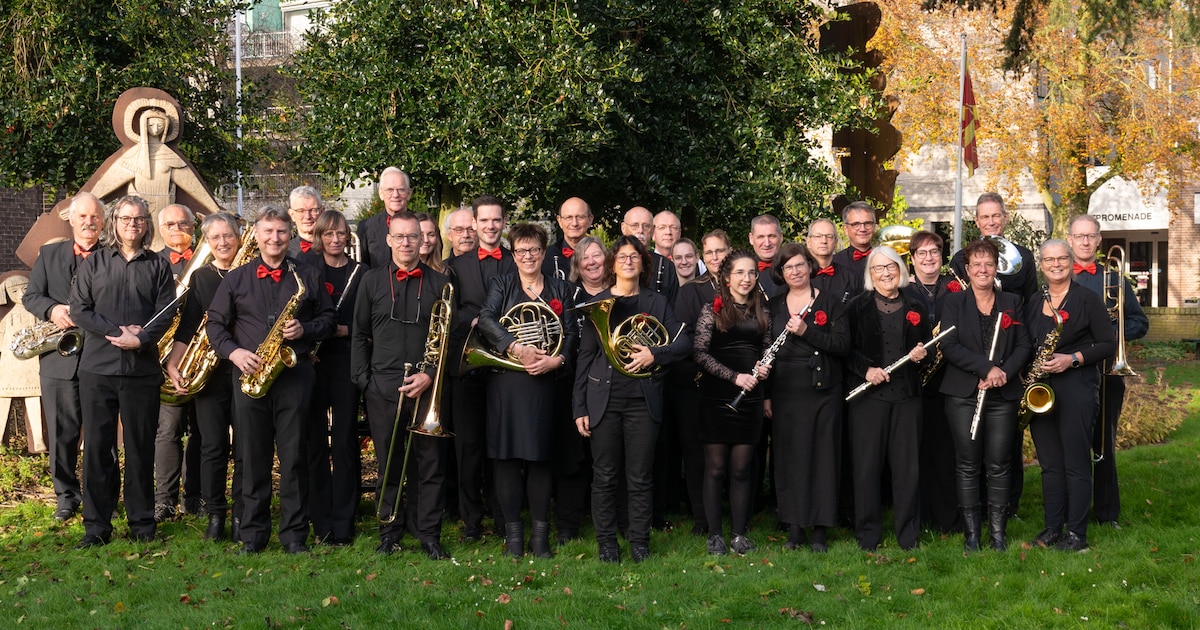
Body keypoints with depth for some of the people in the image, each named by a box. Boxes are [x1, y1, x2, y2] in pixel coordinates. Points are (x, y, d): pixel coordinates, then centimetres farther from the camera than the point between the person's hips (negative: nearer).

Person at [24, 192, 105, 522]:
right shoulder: (49, 255, 12)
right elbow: (31, 296, 7)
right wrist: (52, 309, -14)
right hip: (59, 358, 2)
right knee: (62, 432, 5)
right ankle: (66, 495, 16)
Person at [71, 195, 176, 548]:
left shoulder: (158, 266, 9)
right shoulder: (94, 263, 9)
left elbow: (166, 311, 1)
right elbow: (79, 310, 1)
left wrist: (140, 339, -15)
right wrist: (118, 331, -10)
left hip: (142, 370, 0)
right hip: (97, 369, 0)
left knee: (141, 448, 4)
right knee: (97, 447, 1)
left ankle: (142, 522, 13)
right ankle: (96, 526, 6)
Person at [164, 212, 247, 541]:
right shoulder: (200, 277, 9)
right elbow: (187, 326, 7)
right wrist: (173, 366, -2)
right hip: (209, 374, 1)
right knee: (213, 446, 2)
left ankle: (241, 515, 10)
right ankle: (214, 514, 12)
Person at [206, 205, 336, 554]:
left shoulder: (308, 277, 9)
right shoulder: (236, 279, 9)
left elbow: (329, 317, 11)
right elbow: (215, 323, 9)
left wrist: (305, 329, -8)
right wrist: (233, 351, -8)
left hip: (294, 374, -1)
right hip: (249, 374, 1)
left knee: (294, 457, -1)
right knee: (254, 458, 4)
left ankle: (295, 534, 6)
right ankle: (253, 534, 11)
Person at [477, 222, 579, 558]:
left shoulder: (561, 290, 13)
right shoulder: (502, 285, 9)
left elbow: (572, 333, 6)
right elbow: (486, 319, -8)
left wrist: (556, 360, -12)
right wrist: (517, 347, -19)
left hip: (543, 383, 1)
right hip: (505, 382, 0)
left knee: (539, 457, 0)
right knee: (507, 456, -2)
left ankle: (540, 534, 6)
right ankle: (513, 533, 6)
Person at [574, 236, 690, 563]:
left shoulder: (657, 303, 8)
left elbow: (684, 343, 3)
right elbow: (585, 356, 5)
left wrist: (654, 354, -17)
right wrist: (580, 407, 0)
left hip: (643, 399, 1)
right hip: (604, 398, 0)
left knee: (640, 478, 3)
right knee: (604, 477, 2)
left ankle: (639, 542, 12)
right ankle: (606, 543, 12)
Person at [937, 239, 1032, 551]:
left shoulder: (1012, 303, 10)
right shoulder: (953, 303, 3)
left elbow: (1024, 346, 5)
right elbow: (949, 346, -8)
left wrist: (1004, 372, -13)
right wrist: (987, 368, -17)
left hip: (1003, 396, 1)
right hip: (962, 394, -1)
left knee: (998, 466, 3)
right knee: (967, 465, 2)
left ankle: (998, 531, 10)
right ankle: (971, 532, 8)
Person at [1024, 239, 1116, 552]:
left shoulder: (1088, 299, -2)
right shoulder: (1033, 304, 13)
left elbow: (1109, 344, -5)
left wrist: (1073, 359, -16)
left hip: (1077, 388, -5)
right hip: (1040, 390, 5)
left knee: (1076, 464, -4)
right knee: (1050, 464, 8)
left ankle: (1077, 534, 1)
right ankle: (1051, 529, 15)